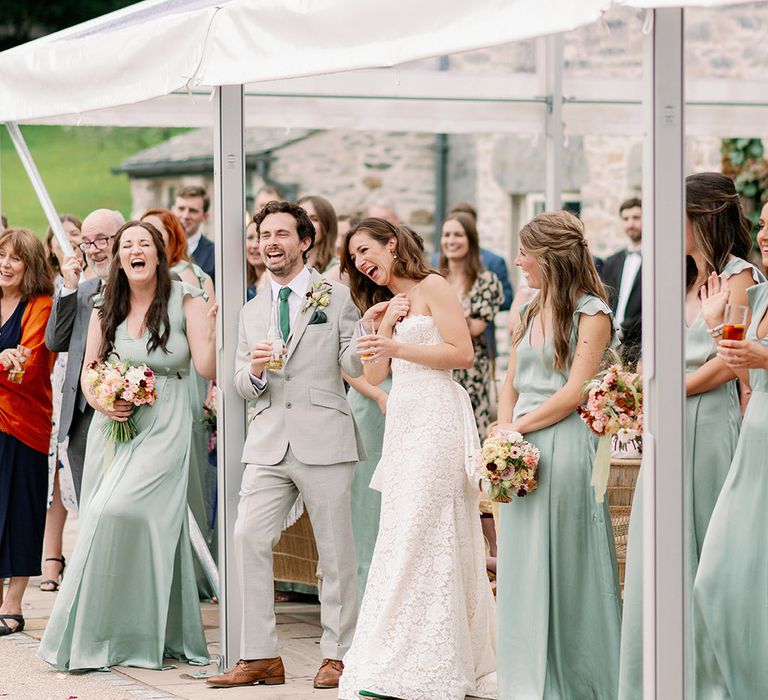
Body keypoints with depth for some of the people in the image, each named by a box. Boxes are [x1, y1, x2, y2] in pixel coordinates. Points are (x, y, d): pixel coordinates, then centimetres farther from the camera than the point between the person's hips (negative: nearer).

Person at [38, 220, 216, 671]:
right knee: (106, 520, 1)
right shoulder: (107, 311, 11)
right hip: (113, 427, 5)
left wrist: (211, 327, -24)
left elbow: (207, 368, -9)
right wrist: (103, 402, -4)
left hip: (164, 430, -5)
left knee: (119, 511, -18)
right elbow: (88, 373, 15)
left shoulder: (185, 302, -2)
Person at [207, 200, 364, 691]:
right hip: (269, 444, 4)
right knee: (249, 540, -6)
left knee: (336, 552, 2)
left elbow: (353, 365, -4)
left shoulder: (335, 297, 4)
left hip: (324, 442, -4)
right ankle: (260, 657, 0)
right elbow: (243, 387, 15)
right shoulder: (253, 311, 17)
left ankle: (337, 655, 11)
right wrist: (254, 370, -8)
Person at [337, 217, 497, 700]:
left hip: (436, 418, -8)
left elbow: (463, 353, -10)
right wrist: (385, 324, 1)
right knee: (402, 535, 2)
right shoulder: (384, 303, 23)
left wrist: (397, 346, -13)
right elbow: (374, 374, 13)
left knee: (419, 537, -12)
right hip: (402, 421, 8)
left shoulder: (432, 288, -1)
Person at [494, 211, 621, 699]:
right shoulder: (531, 312, 17)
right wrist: (504, 431, 0)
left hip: (565, 445, -7)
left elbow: (574, 392, -13)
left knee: (565, 566, -4)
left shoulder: (591, 313, -6)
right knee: (523, 568, 7)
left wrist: (518, 427, -10)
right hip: (522, 454, 7)